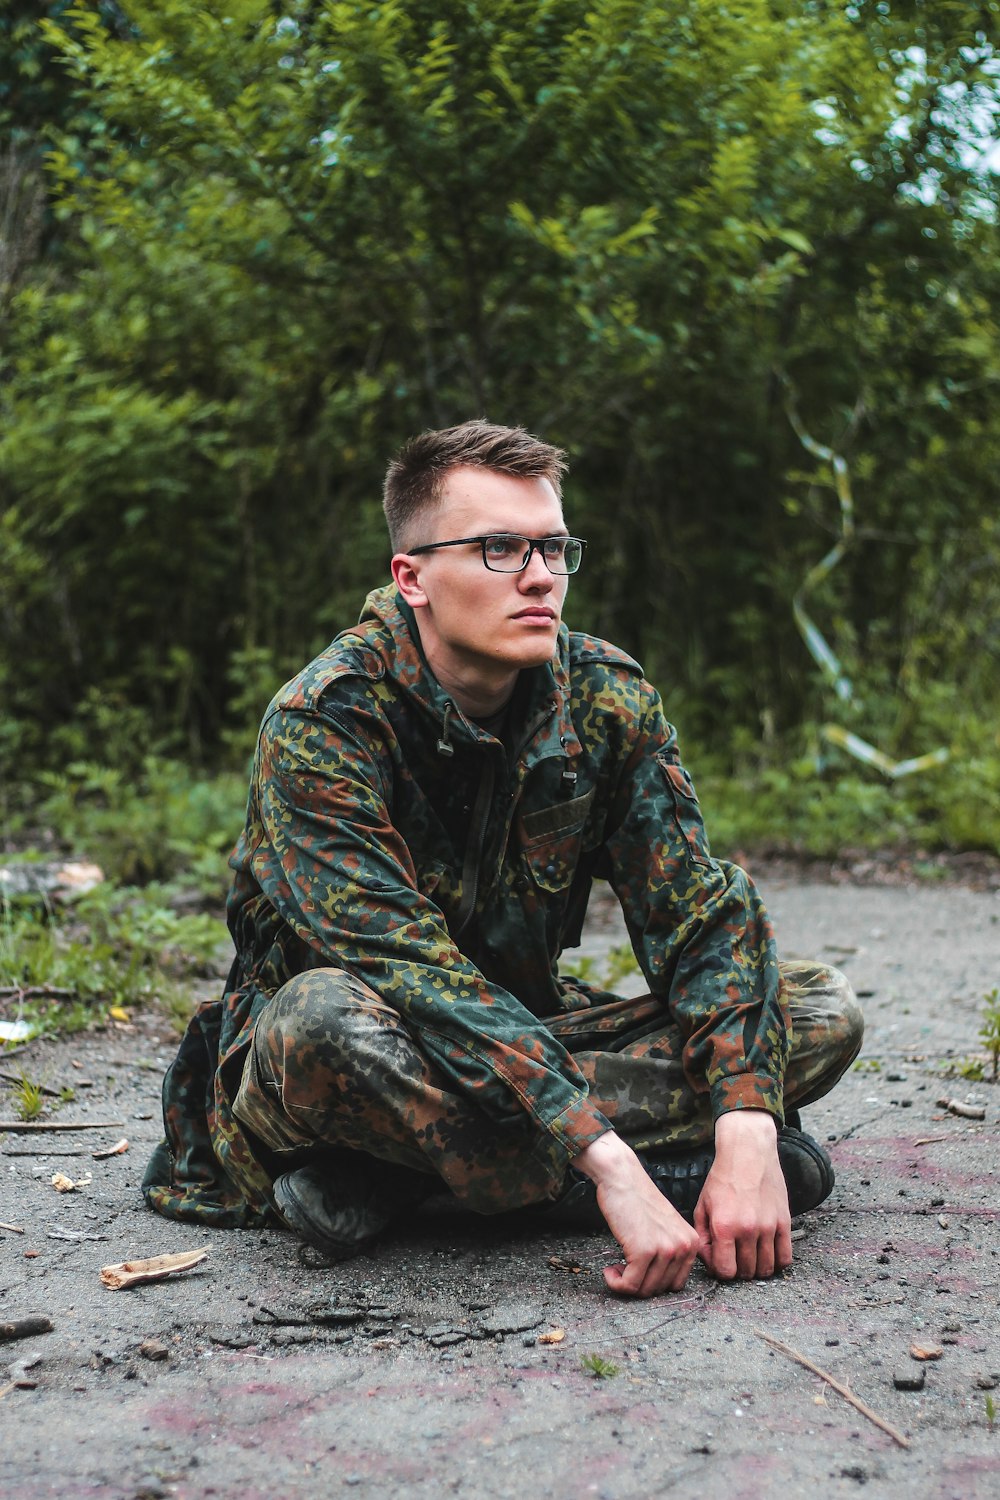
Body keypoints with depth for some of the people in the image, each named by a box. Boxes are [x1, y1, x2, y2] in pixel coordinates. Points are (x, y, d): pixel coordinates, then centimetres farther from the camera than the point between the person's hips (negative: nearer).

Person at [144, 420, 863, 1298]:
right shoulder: (321, 723, -22)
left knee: (822, 1011, -11)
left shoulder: (603, 695, -7)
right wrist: (609, 1167, -40)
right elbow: (410, 973, -32)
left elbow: (699, 910, -10)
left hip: (523, 1032, 6)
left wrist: (747, 1134, -27)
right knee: (324, 1020, -40)